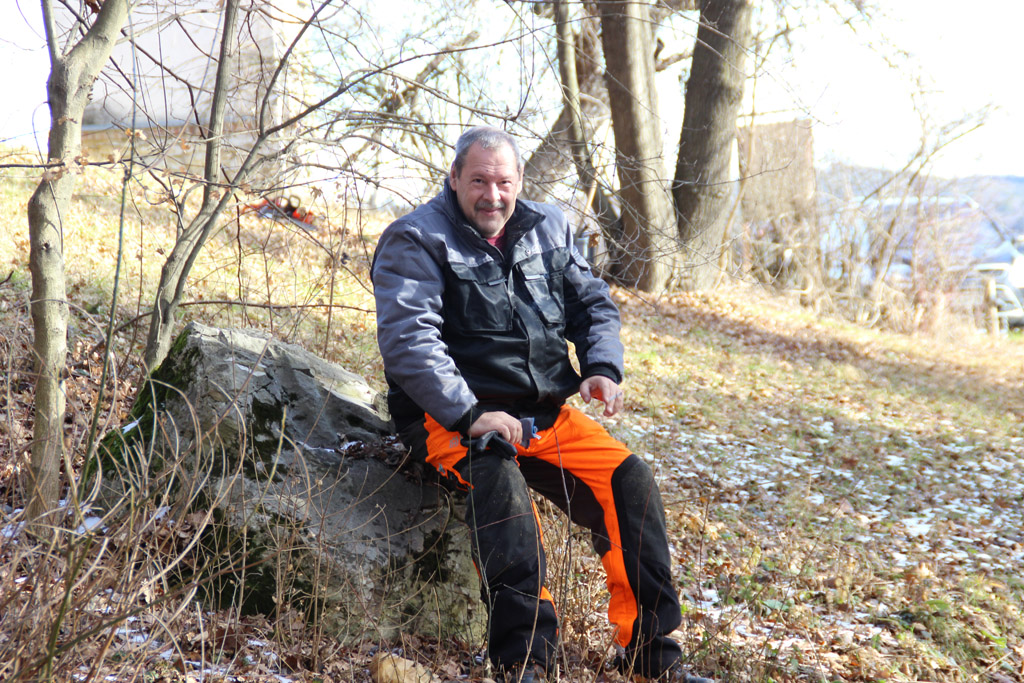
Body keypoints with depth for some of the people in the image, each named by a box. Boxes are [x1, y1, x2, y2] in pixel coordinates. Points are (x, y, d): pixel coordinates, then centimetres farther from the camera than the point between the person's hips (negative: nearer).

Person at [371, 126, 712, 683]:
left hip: (547, 414, 5)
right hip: (453, 416, -5)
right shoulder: (415, 241, -5)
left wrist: (602, 369, 0)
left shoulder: (548, 229, 14)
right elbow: (407, 340, -16)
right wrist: (470, 416, -26)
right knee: (498, 477, -36)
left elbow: (593, 303, 20)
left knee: (629, 478, -13)